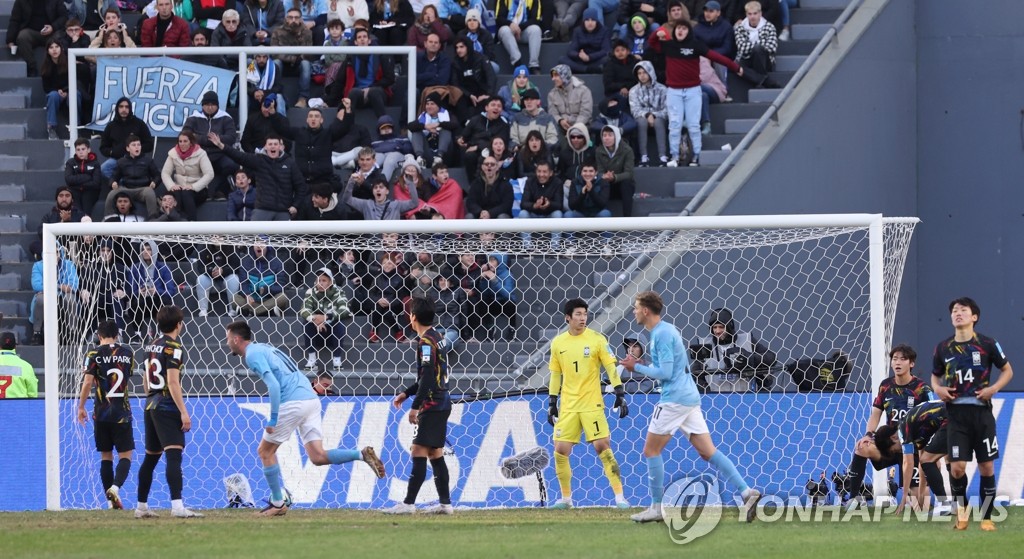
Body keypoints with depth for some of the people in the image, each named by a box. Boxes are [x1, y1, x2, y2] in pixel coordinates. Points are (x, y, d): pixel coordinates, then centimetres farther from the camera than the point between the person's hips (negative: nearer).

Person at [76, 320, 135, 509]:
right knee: (125, 454, 2)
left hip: (101, 413, 0)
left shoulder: (94, 354, -4)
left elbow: (88, 382, -10)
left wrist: (81, 407, -1)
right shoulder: (128, 353, 4)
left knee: (106, 456, 9)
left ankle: (112, 500, 6)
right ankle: (115, 487, -23)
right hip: (122, 412, 0)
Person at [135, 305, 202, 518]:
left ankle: (141, 507, 22)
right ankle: (177, 506, -28)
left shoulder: (151, 347, 14)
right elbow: (173, 382, -18)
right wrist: (184, 412, -19)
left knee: (151, 457, 16)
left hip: (151, 405, 9)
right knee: (174, 455, -16)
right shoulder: (173, 347, -11)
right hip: (167, 407, -9)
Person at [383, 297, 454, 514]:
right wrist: (406, 393, 24)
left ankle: (408, 503, -14)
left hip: (433, 405, -10)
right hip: (442, 403, 10)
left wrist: (415, 406, -21)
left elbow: (427, 377, -22)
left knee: (419, 452, -11)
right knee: (435, 453, 12)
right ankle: (445, 503, 11)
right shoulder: (437, 338, 15)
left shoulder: (426, 342, -14)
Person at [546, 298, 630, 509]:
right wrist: (552, 404, 11)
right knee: (561, 450, -1)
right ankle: (566, 498, 14)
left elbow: (611, 368, -4)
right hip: (568, 405, 3)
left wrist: (620, 395, -11)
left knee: (603, 446, -10)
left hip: (592, 404, -3)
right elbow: (555, 375, 13)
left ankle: (619, 496, -7)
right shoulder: (558, 343, 6)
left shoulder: (597, 339, -3)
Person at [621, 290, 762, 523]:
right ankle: (747, 492, -7)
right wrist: (640, 366, 12)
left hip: (674, 399, -10)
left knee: (651, 450, 1)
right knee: (708, 452, 3)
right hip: (689, 397, 10)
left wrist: (637, 367, -7)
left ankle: (656, 507, 4)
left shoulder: (662, 334, -13)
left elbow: (665, 373, -18)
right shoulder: (665, 330, 18)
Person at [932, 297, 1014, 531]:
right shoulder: (943, 348, 7)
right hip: (956, 412, 1)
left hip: (981, 410, -1)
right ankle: (961, 510, 14)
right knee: (957, 466, -8)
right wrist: (938, 388, -1)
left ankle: (986, 517, 12)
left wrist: (994, 388, -9)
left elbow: (1007, 371, 8)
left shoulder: (987, 344, -1)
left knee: (986, 466, 1)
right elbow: (935, 376, 21)